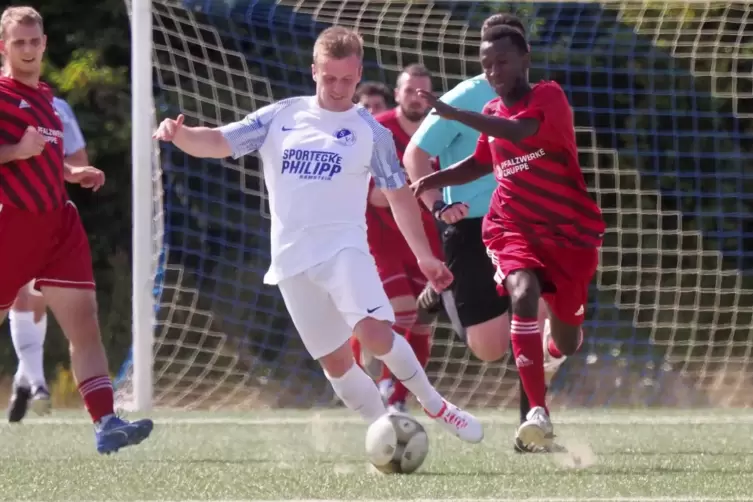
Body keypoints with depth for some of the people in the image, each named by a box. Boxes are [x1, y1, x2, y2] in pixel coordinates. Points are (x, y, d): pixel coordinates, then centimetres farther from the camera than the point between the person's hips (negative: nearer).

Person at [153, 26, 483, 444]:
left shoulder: (370, 131, 2)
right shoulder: (280, 116, 6)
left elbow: (399, 195, 10)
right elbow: (217, 142, 0)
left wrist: (424, 255, 8)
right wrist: (179, 135, -22)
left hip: (343, 245, -3)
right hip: (292, 257, 3)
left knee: (374, 333, -25)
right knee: (335, 361, 4)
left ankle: (433, 405, -4)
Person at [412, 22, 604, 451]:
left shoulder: (549, 97, -13)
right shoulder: (493, 112, 7)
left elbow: (520, 130, -33)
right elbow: (481, 162, 26)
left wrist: (453, 113, -38)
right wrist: (433, 180, 9)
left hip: (571, 232, -3)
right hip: (513, 227, 3)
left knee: (566, 345, 6)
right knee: (523, 295, -30)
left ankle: (560, 331, 48)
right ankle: (539, 413, -34)